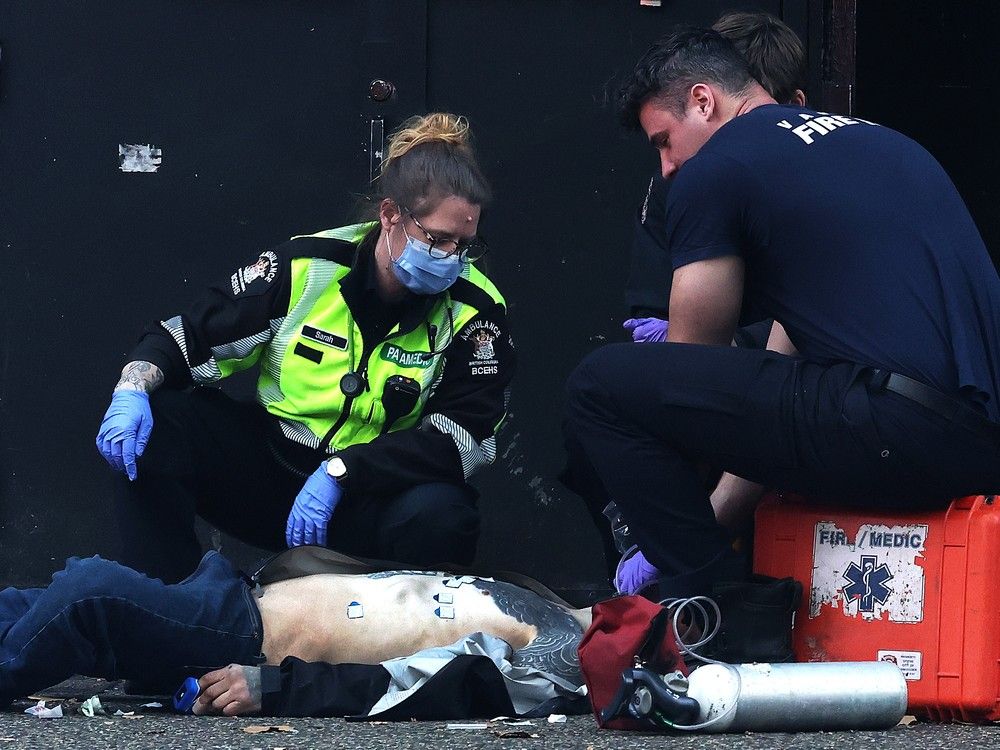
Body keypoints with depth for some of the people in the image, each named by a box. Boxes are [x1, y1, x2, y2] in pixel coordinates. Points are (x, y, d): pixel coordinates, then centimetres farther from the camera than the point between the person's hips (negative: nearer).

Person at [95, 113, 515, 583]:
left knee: (438, 514, -36)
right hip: (272, 469, 2)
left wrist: (341, 472, -29)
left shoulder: (475, 311, -11)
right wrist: (133, 387, -24)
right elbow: (187, 336, -2)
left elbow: (465, 438, -20)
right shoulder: (304, 269, -8)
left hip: (373, 500, -2)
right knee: (149, 428, -20)